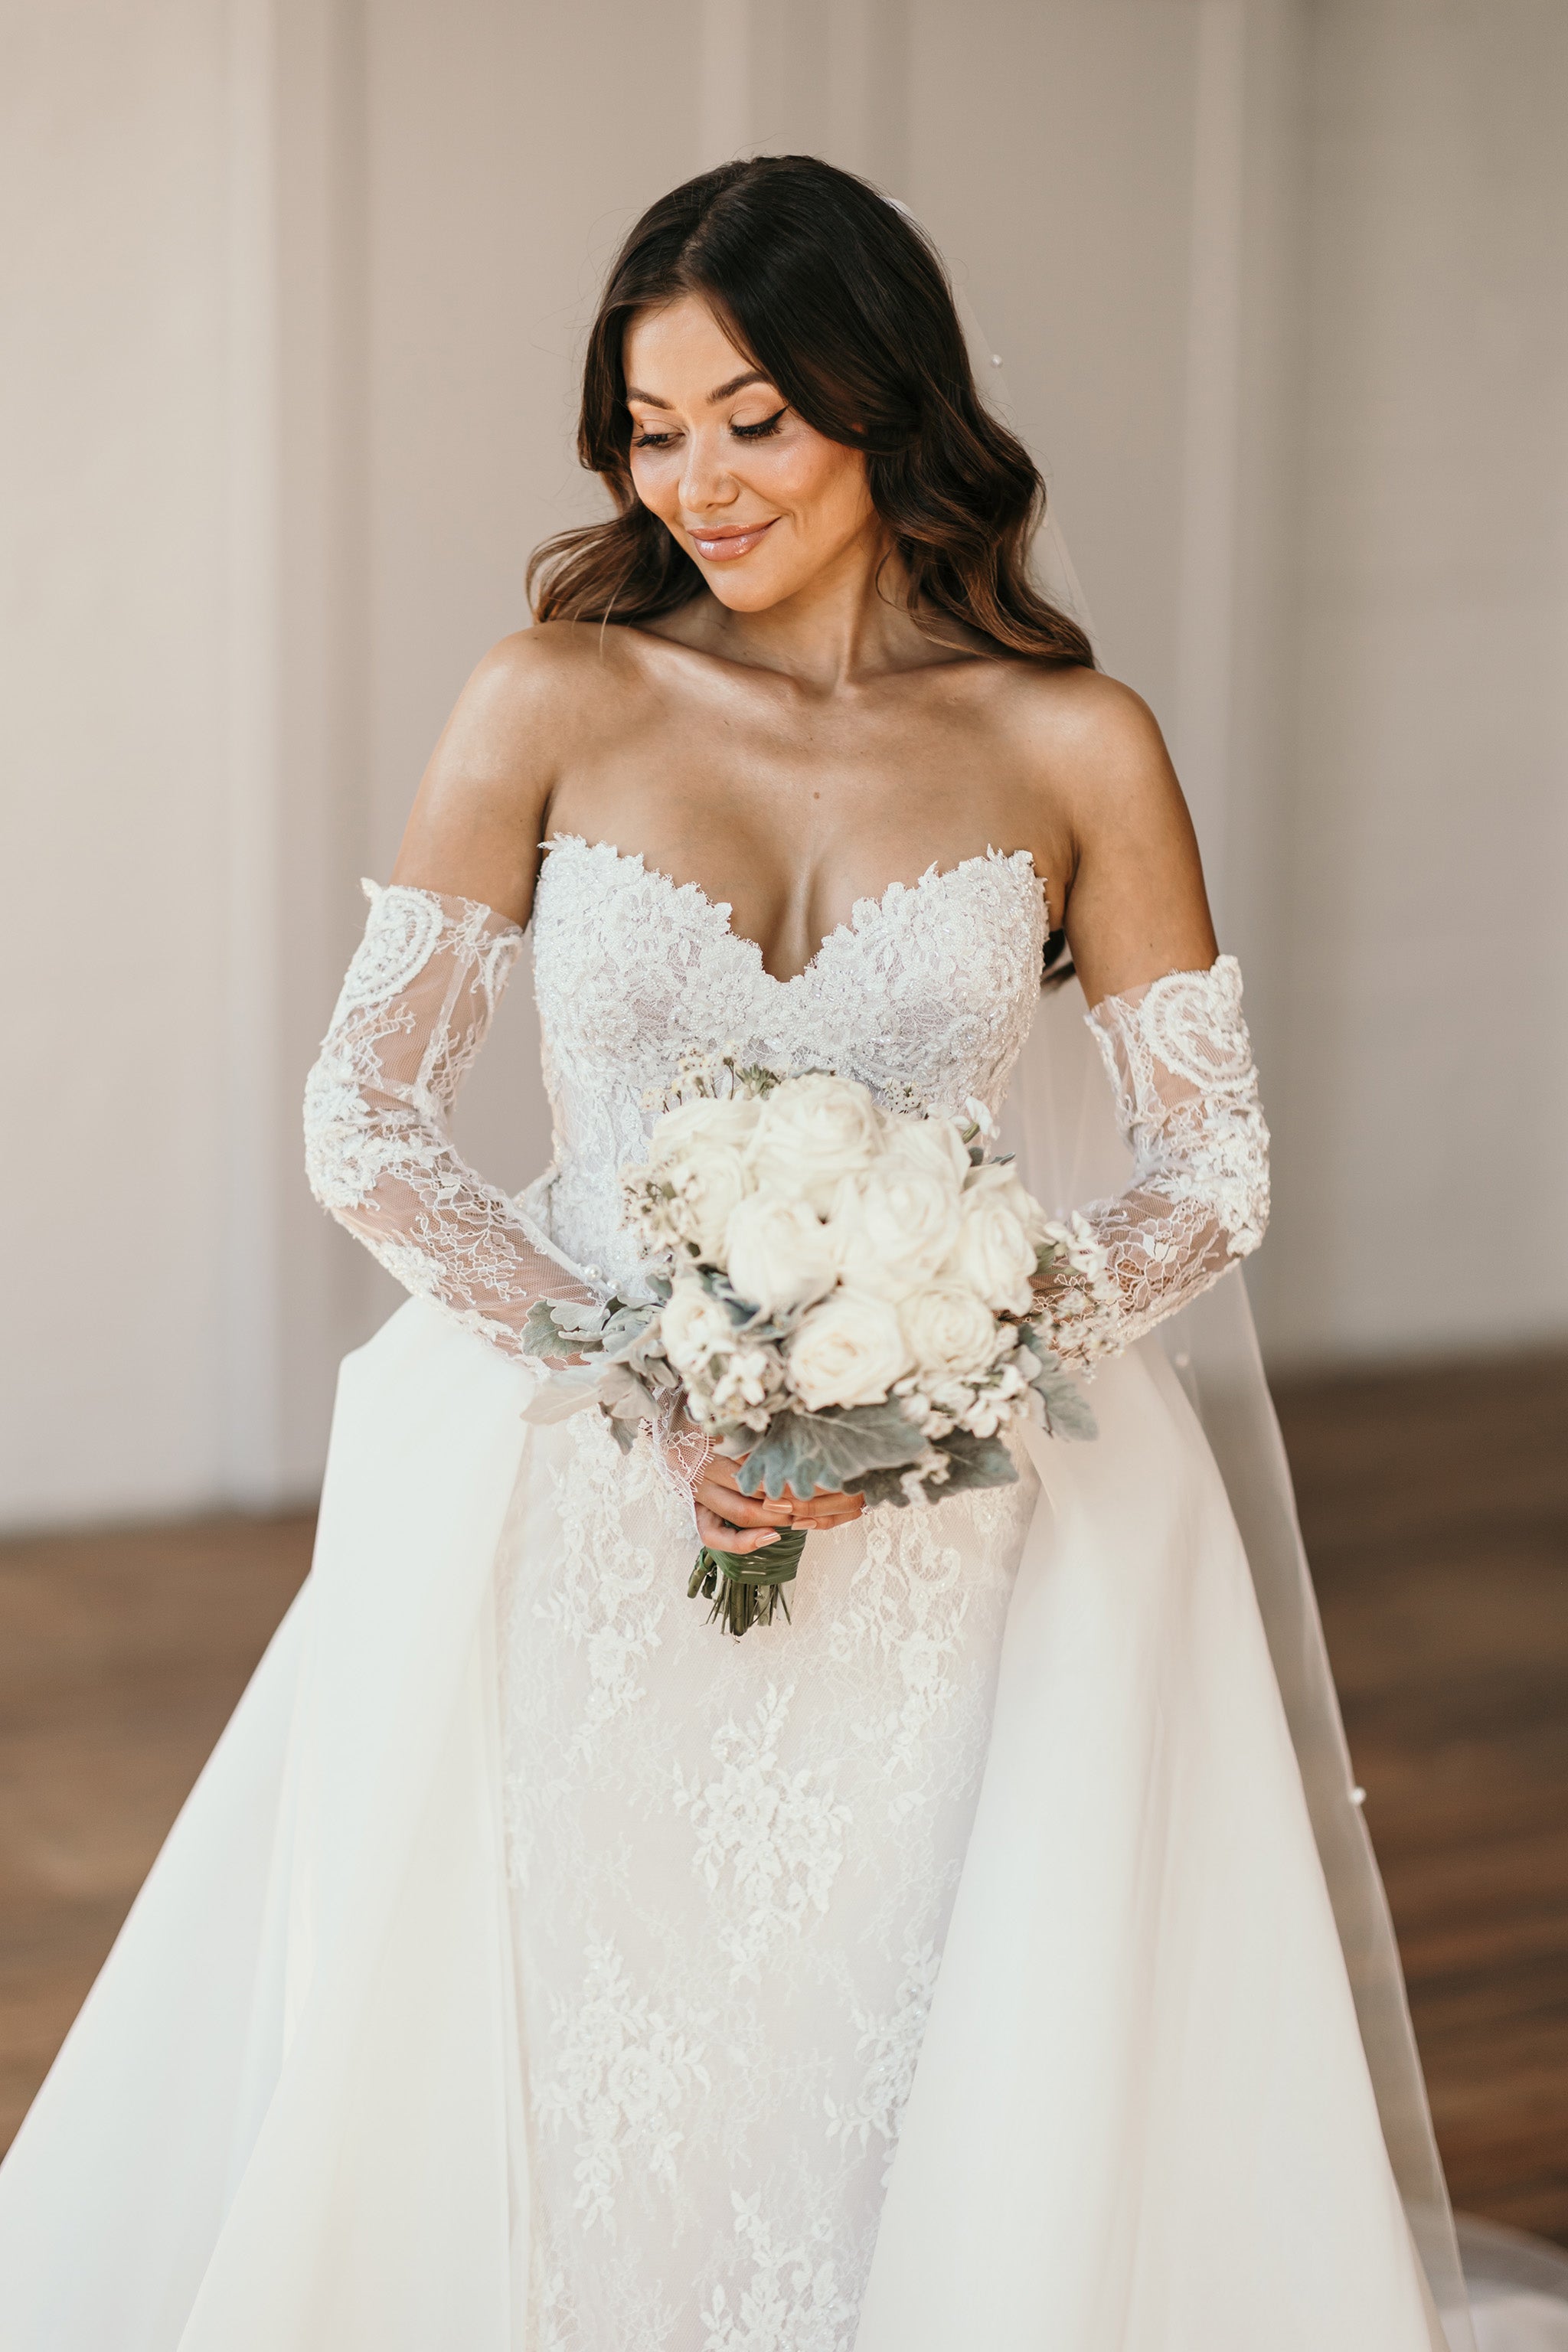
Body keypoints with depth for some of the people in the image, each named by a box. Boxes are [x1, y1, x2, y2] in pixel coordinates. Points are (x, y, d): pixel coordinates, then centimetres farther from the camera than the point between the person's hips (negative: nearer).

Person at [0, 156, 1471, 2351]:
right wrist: (654, 1404, -13)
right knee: (533, 2115, -3)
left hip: (951, 1531, 0)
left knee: (1020, 2151, -4)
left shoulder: (1076, 747, 1)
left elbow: (1215, 1168, 3)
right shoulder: (551, 703, 0)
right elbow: (366, 1121, -1)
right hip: (576, 1520, 0)